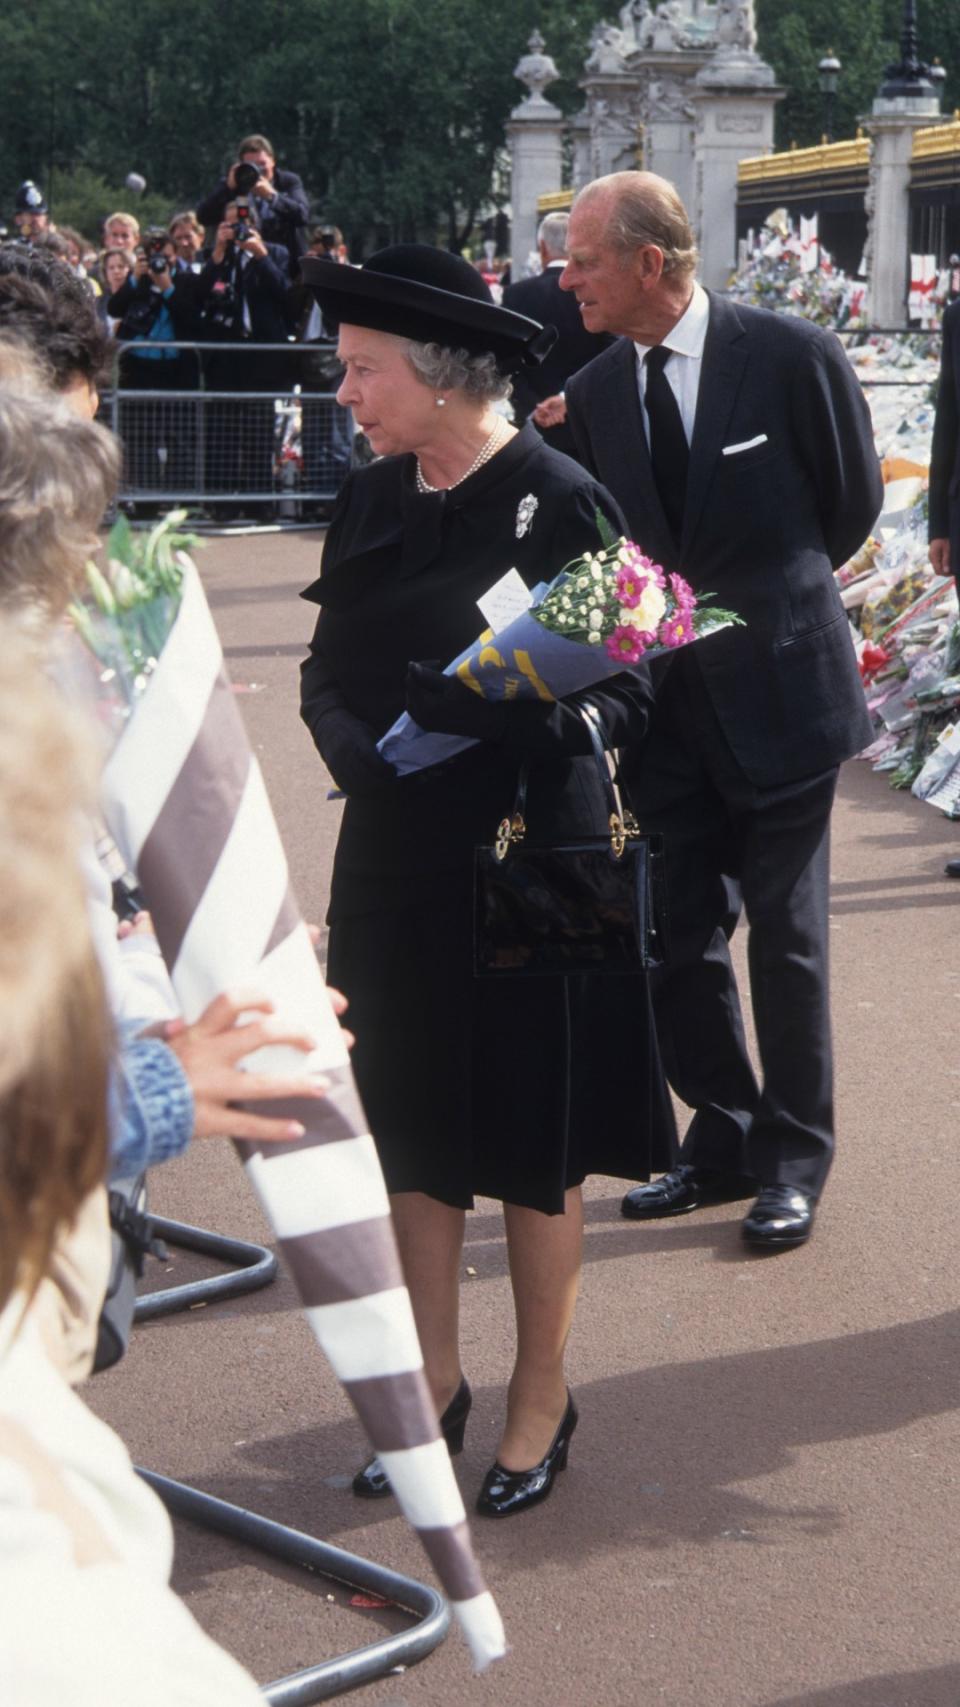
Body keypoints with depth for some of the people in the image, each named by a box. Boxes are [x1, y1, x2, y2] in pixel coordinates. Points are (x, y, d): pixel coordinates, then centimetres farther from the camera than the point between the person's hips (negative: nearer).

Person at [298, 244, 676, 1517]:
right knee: (413, 1130, 14)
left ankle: (542, 1401, 26)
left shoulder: (561, 502, -13)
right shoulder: (370, 503, 4)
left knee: (533, 1147, 8)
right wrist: (363, 750, -14)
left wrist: (518, 717, -30)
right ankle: (438, 1384, 31)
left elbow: (628, 696, -12)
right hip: (395, 865, 5)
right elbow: (327, 676, 7)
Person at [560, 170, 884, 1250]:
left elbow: (853, 502, 2)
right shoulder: (593, 393, 1)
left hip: (777, 687, -4)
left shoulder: (793, 356, -11)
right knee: (678, 936, 9)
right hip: (664, 700, 4)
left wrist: (759, 597, 7)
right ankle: (724, 1141, 26)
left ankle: (793, 1160, 20)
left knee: (786, 937, 6)